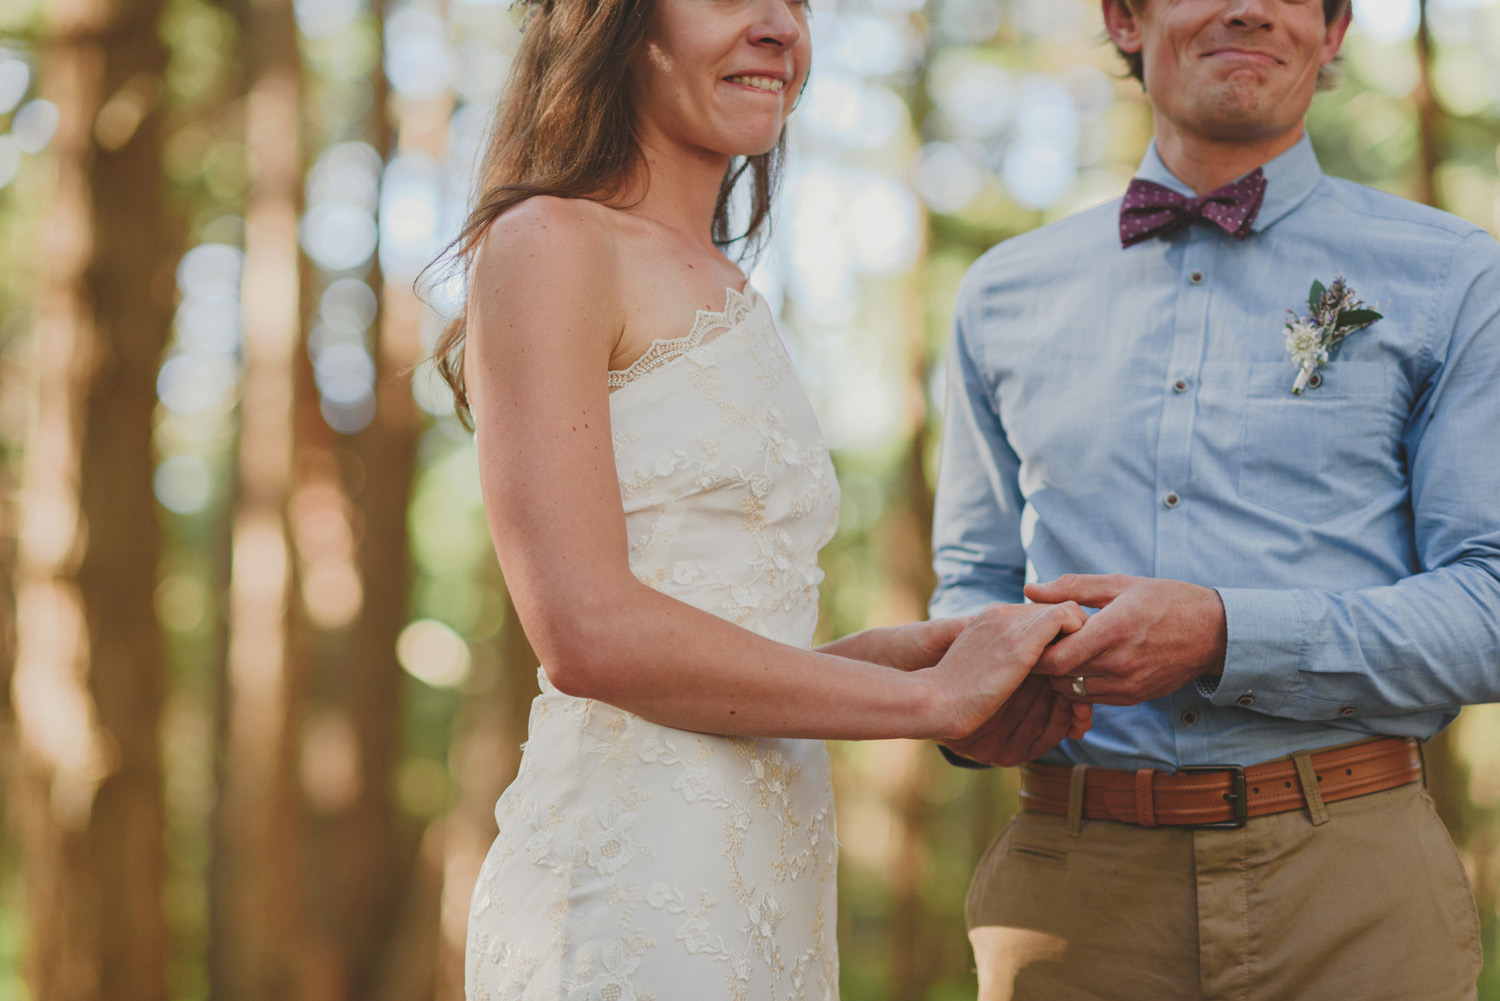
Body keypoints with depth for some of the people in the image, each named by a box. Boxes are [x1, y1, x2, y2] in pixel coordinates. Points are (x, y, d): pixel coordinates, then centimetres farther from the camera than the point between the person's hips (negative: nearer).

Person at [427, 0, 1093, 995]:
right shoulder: (546, 246, -7)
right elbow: (586, 631, -17)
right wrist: (926, 696, -12)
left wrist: (905, 650, -1)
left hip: (774, 872, 8)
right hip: (629, 890, -8)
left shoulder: (730, 296, 17)